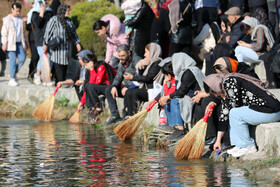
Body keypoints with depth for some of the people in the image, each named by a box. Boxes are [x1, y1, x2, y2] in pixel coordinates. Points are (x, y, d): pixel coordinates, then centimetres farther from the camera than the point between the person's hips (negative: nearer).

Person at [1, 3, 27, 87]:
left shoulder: (20, 19, 13)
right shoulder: (7, 19, -4)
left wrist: (24, 41, 21)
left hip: (19, 43, 6)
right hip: (11, 43, -6)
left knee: (22, 58, -5)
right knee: (13, 60, -7)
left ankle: (14, 72, 17)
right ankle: (12, 79, -2)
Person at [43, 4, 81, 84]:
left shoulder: (69, 21, 13)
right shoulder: (54, 20, -9)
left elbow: (73, 33, 19)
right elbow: (48, 32, -8)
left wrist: (77, 43, 11)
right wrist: (45, 44, -10)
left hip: (67, 49, 7)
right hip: (57, 49, -7)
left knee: (65, 68, 6)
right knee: (59, 68, -10)